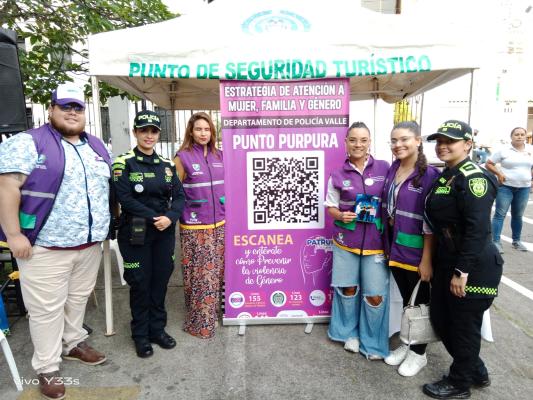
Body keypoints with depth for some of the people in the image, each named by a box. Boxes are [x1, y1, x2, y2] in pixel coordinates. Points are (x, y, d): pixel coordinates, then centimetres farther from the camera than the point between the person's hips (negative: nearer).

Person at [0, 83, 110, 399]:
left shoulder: (97, 145, 12)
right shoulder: (29, 143, -8)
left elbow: (107, 187, 20)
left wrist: (104, 227, 17)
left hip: (90, 244, 6)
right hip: (46, 247, -6)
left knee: (78, 299, 20)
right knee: (47, 309, 5)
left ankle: (74, 343, 41)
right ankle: (47, 368, 22)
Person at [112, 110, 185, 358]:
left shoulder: (167, 165, 8)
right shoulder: (124, 163, -4)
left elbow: (179, 197, 3)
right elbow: (125, 198, -14)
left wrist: (169, 218, -15)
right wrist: (154, 218, -17)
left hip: (164, 233, 4)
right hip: (136, 233, -4)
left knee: (160, 280, 11)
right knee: (140, 283, 6)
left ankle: (158, 329, 28)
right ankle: (140, 334, 24)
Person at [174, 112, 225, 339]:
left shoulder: (219, 156, 8)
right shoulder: (182, 157, -5)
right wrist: (181, 216, -5)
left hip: (219, 224, 5)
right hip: (194, 227, -5)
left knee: (216, 272, 13)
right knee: (199, 275, 2)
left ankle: (214, 313, 31)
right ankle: (199, 322, 18)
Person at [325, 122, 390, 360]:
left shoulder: (384, 168, -1)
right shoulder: (338, 175, 0)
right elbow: (330, 207, 6)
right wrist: (341, 215, -14)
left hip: (376, 240, -1)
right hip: (346, 240, 1)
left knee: (375, 295, 2)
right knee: (348, 288, 13)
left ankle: (373, 343, 25)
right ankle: (349, 333, 37)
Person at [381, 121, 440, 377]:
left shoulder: (429, 174, -16)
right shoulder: (391, 170, 4)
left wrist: (427, 259, -16)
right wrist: (387, 245, 10)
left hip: (416, 252, -5)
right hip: (395, 249, 6)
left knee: (419, 302, 13)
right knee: (405, 299, 20)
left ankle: (419, 353, 32)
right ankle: (407, 344, 39)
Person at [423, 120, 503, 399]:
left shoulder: (473, 177, -17)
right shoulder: (445, 175, 10)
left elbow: (477, 228, -24)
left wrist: (462, 270, -23)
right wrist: (437, 262, 16)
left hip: (473, 267, -9)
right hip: (446, 262, 9)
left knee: (464, 327, 8)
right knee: (440, 319, 19)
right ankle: (476, 372, 40)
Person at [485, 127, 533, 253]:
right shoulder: (504, 150, -6)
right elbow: (488, 164, -2)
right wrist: (499, 174, -14)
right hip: (506, 187, -4)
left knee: (518, 215, 14)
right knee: (500, 214, -5)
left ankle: (516, 241, 25)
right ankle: (496, 242, -3)